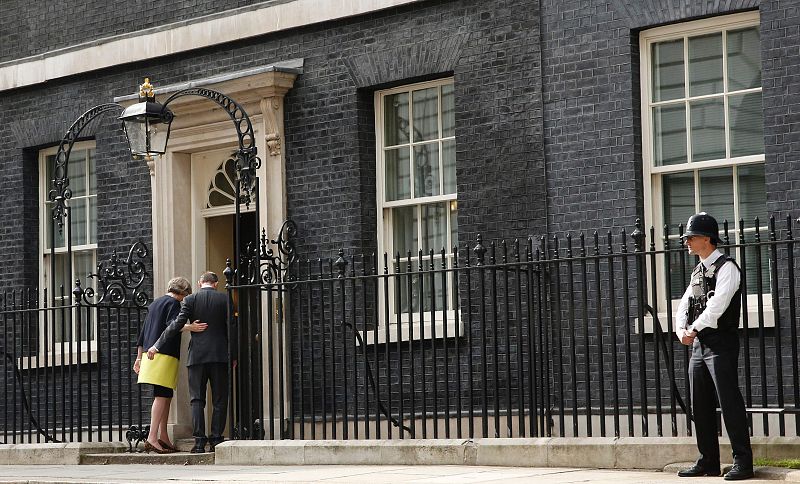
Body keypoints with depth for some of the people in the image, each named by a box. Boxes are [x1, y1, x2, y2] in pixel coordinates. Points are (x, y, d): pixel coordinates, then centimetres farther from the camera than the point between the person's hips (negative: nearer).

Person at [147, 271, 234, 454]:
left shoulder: (190, 300, 1)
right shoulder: (224, 299, 3)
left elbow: (177, 325, -6)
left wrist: (157, 346, -2)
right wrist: (233, 355, 10)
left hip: (197, 356, 0)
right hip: (220, 356, 0)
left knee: (197, 399, 3)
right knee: (219, 400, 4)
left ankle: (199, 441, -6)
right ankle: (216, 440, -1)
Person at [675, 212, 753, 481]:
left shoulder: (726, 267, -8)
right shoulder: (698, 272, 18)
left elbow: (717, 305, -20)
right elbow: (685, 305, 13)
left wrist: (695, 328, -21)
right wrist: (681, 330, -6)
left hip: (721, 344, -9)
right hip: (698, 346, 9)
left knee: (729, 402, -9)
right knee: (700, 406, 10)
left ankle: (743, 462, -6)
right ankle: (708, 462, 18)